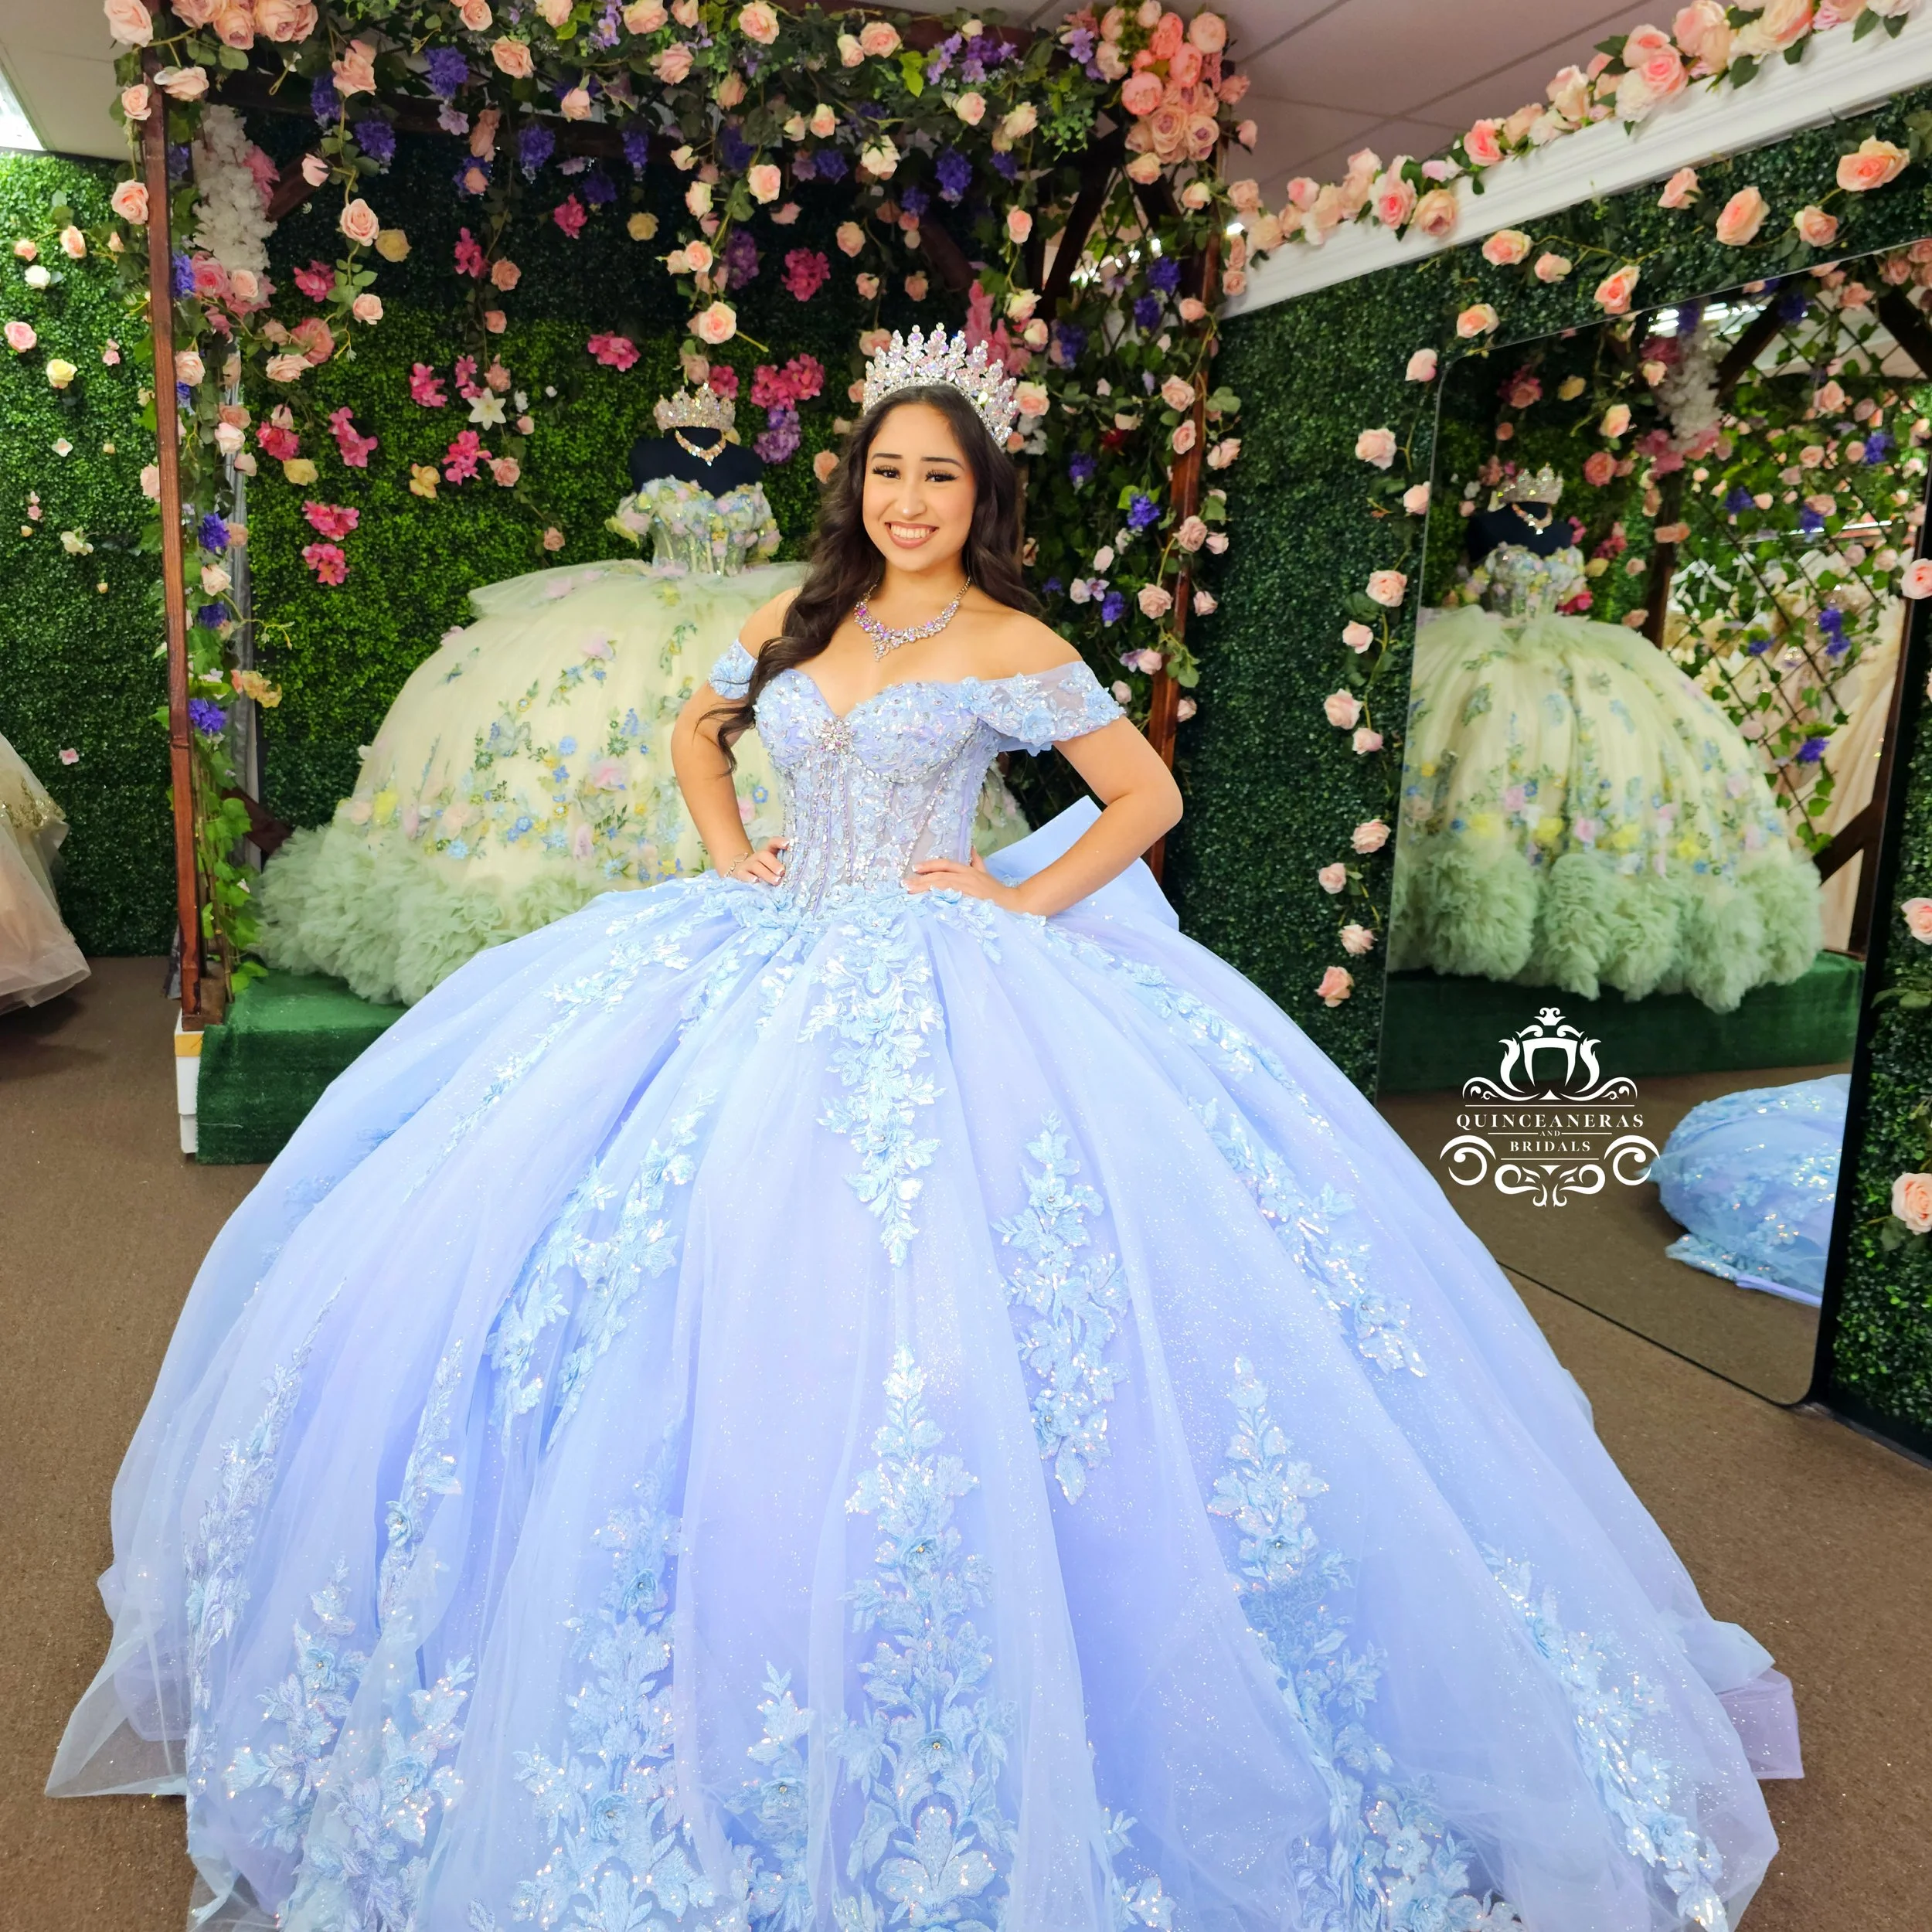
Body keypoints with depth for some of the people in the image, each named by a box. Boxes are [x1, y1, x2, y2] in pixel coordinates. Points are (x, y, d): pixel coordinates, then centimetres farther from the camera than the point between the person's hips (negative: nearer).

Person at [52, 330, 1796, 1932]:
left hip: (932, 992, -5)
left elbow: (1147, 796, 1)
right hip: (768, 968, 6)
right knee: (701, 1297, 1)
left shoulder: (1012, 650, -1)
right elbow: (698, 729, 27)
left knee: (896, 1321, -12)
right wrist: (730, 856, 12)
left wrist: (1022, 901, -7)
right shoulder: (804, 617, 13)